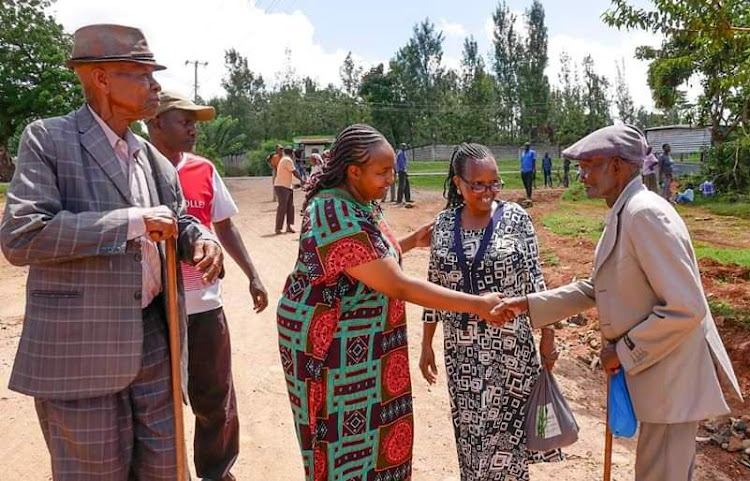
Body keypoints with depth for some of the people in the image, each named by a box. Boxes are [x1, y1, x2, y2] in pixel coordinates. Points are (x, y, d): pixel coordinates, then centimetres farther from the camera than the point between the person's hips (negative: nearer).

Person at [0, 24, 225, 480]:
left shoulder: (152, 156, 10)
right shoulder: (49, 138, -9)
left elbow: (178, 220, 20)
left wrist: (201, 239, -4)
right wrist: (132, 221, -21)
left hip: (154, 339, 6)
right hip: (81, 347, -6)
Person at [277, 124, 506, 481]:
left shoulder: (355, 203, 2)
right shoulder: (340, 219, -29)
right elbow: (399, 287, -28)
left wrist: (411, 242, 4)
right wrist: (476, 305, -25)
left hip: (357, 338, 9)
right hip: (330, 341, -9)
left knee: (368, 427, 19)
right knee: (347, 432, 7)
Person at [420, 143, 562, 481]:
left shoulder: (515, 217, -7)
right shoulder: (444, 223, 0)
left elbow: (535, 279, -3)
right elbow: (434, 287, 6)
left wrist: (548, 336, -3)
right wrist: (426, 345, 8)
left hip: (511, 346, -2)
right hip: (461, 349, 3)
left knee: (504, 433, 4)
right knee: (470, 432, 13)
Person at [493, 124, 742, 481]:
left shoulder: (645, 213, -23)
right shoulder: (623, 213, 8)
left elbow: (685, 307, -27)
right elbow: (597, 288, 13)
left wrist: (624, 351, -17)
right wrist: (528, 304, 7)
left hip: (672, 373, -9)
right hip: (654, 368, 9)